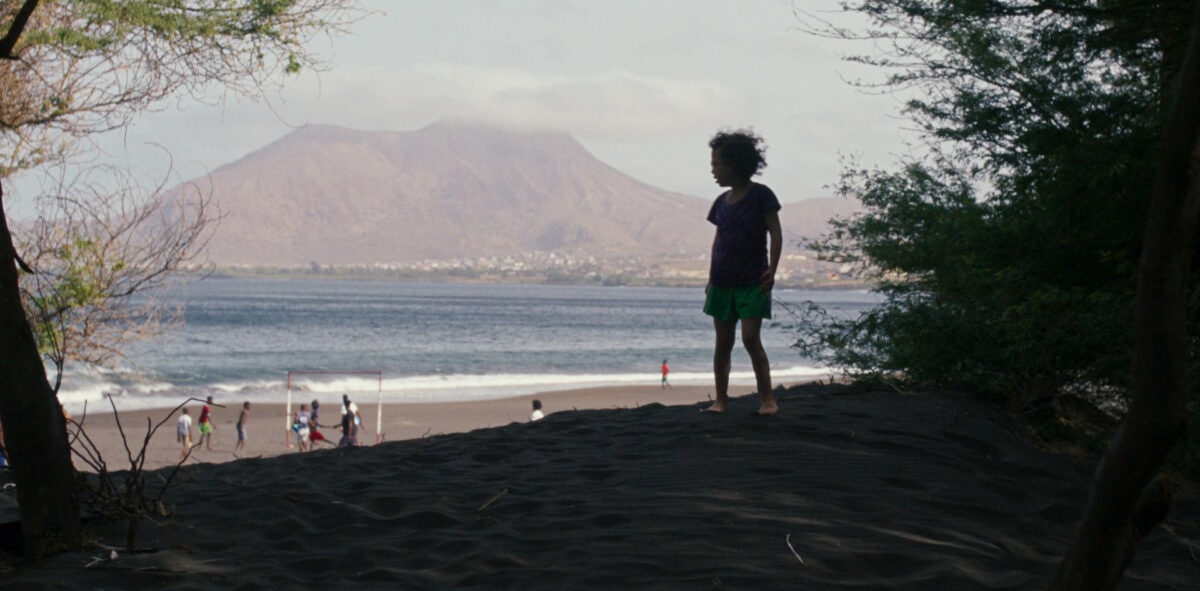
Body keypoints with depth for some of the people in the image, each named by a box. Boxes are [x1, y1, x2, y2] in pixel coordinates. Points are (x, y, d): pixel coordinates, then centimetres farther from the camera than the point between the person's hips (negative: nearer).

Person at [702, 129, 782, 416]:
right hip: (722, 282, 6)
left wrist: (772, 269, -16)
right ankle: (721, 400, 10)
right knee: (723, 343, 5)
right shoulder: (722, 202, 11)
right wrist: (711, 278, 12)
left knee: (751, 338, -13)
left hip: (752, 282, -6)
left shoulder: (760, 195, -5)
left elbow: (776, 234, -6)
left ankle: (768, 398, -6)